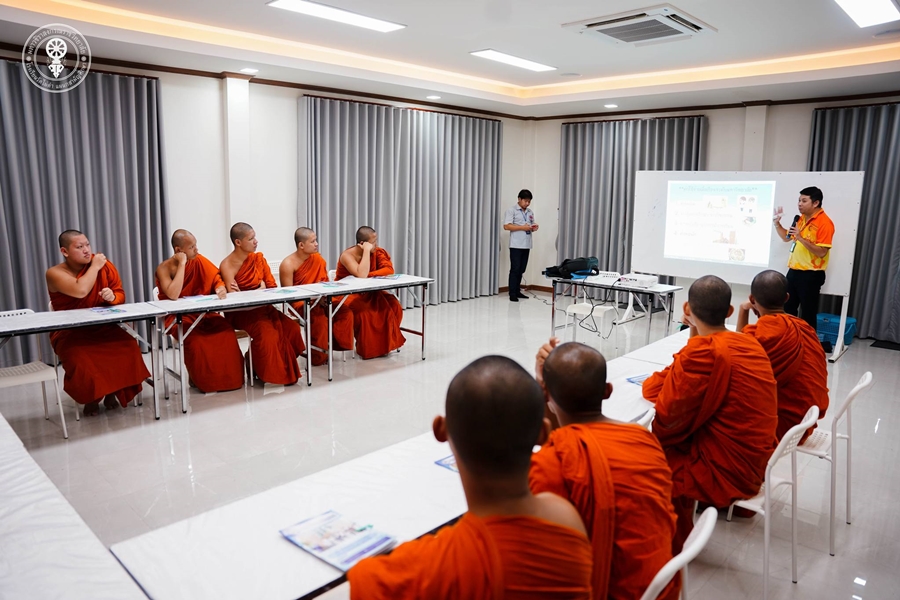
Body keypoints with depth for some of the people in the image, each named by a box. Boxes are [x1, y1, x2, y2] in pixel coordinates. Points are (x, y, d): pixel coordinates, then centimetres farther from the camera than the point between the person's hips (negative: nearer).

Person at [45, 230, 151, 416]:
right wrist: (95, 266, -15)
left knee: (128, 348, -26)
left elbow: (120, 294, 5)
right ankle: (90, 398, 0)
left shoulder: (104, 264, 2)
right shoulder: (55, 273, -8)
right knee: (79, 358, -32)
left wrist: (112, 296, -19)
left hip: (103, 327, 3)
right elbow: (80, 291, -27)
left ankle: (113, 392, 0)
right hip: (70, 333, -2)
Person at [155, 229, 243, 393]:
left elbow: (217, 280, 2)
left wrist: (220, 289, -23)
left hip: (202, 311, 4)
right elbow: (173, 295, -28)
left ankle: (227, 377, -8)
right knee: (195, 338, -33)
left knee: (225, 330, -24)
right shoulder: (164, 268, -12)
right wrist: (182, 263, -23)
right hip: (176, 316, -4)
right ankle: (203, 381, -9)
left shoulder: (199, 260, 1)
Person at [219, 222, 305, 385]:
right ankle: (271, 373, -15)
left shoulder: (258, 258, 7)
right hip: (240, 313, -5)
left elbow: (272, 287, 4)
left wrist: (262, 290, -14)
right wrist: (259, 291, -14)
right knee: (267, 331, -33)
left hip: (263, 307, 5)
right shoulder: (227, 266, -9)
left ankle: (285, 370, -5)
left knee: (291, 328, -20)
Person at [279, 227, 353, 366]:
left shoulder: (318, 258, 5)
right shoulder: (288, 264, -13)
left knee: (345, 311, -20)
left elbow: (326, 282, 9)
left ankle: (337, 343, -2)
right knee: (319, 318, -33)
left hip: (318, 300, 5)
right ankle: (318, 356, -13)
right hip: (298, 304, -5)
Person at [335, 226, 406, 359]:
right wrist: (367, 250, -30)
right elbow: (361, 275, -36)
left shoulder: (376, 252, -4)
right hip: (346, 294, -5)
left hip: (368, 292, 5)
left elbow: (389, 270, -17)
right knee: (364, 311, -33)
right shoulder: (347, 255, -20)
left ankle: (385, 342, 0)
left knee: (392, 305, -17)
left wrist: (369, 275, -27)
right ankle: (368, 348, -12)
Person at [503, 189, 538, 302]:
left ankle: (517, 291, 17)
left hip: (526, 245, 6)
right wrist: (523, 227, -18)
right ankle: (512, 293, -2)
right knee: (515, 269, -6)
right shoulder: (511, 210, -4)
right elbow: (506, 226, -12)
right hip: (516, 245, -6)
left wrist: (534, 228, -2)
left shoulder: (530, 212, 16)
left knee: (521, 270, 9)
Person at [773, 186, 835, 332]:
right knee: (787, 309, 15)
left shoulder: (824, 223, -15)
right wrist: (777, 223, 8)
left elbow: (821, 252, -22)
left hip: (811, 274, -8)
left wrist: (801, 238, -29)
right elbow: (787, 237, 24)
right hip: (794, 271, 8)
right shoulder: (801, 218, 9)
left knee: (807, 313, 1)